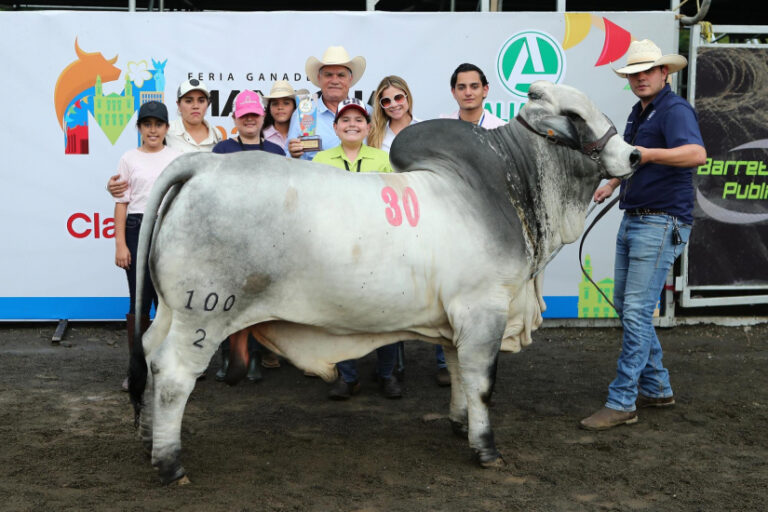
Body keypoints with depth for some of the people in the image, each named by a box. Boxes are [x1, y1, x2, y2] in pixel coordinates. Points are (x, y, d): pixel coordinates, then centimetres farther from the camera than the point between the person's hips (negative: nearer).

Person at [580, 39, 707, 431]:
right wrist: (612, 183, 16)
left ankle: (622, 403, -6)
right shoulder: (638, 112, 15)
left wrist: (646, 153, -42)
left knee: (636, 311, -11)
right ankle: (656, 388, 26)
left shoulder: (675, 110, -13)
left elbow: (696, 154, -32)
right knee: (625, 306, 14)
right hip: (632, 221, 10)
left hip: (660, 224, -10)